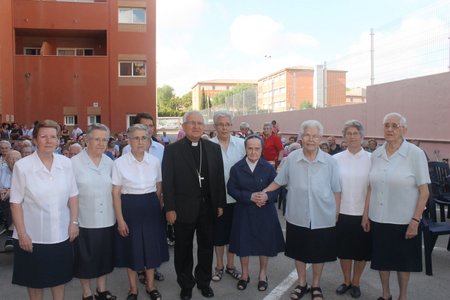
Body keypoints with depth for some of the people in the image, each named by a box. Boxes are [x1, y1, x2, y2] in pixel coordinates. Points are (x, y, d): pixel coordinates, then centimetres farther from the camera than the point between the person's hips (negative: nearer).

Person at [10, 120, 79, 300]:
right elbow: (15, 202, -9)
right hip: (33, 235, -2)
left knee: (59, 276, 18)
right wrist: (21, 233, -10)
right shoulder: (22, 166, -12)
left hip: (61, 234, 2)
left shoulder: (66, 163, -4)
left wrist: (74, 222, 0)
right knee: (35, 280, 16)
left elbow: (72, 196, 3)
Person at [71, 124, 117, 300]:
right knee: (85, 258, 11)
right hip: (84, 220, -4)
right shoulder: (74, 163, -9)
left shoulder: (110, 163, 3)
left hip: (107, 220, 4)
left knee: (104, 256, 16)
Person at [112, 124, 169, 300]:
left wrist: (159, 209, 14)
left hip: (151, 208, 3)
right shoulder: (119, 163, -8)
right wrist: (120, 219, -9)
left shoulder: (155, 162, 0)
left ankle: (150, 286, 34)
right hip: (130, 208, -2)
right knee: (131, 249, 9)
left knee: (152, 247, 12)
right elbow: (116, 193, -6)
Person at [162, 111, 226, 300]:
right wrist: (170, 208, -10)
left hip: (208, 207, 3)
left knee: (206, 247, 15)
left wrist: (220, 204, 3)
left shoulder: (214, 148, 4)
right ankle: (186, 284, 32)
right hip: (184, 208, -2)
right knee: (184, 249, 13)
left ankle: (204, 281, 35)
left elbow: (219, 178, 5)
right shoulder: (172, 150, -5)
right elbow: (167, 182, -7)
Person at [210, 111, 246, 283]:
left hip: (236, 196, 2)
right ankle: (219, 266, 30)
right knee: (218, 232, 11)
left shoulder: (240, 144, -3)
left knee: (233, 231, 14)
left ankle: (230, 265, 32)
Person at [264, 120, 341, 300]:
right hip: (297, 217, 1)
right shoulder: (291, 159, -7)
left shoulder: (330, 161, -8)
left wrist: (337, 215, 2)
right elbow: (278, 181, 3)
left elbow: (336, 191, -1)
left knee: (319, 253, 16)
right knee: (299, 252, 16)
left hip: (323, 218, 0)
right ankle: (301, 284, 39)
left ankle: (316, 285, 39)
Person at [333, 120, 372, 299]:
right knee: (344, 249, 12)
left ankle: (356, 283, 31)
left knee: (361, 250, 11)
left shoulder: (371, 159, -4)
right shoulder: (336, 159, 0)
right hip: (342, 212, 1)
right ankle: (346, 281, 31)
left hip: (363, 213, -1)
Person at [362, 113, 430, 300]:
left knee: (403, 260, 13)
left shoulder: (415, 154, -9)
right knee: (382, 258, 15)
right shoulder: (376, 154, 2)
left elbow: (424, 191, -10)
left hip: (404, 220, -3)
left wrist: (415, 220, -14)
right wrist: (365, 214, 6)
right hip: (378, 218, 4)